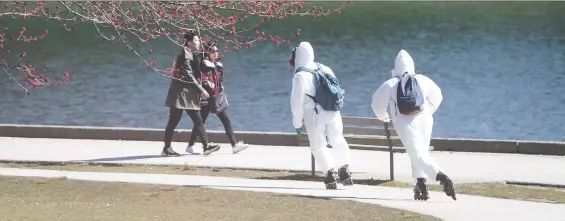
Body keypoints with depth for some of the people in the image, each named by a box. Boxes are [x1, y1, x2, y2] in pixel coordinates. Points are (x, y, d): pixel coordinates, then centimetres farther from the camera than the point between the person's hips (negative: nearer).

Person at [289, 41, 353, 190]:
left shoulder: (300, 76, -12)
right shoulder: (324, 69, 8)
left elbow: (296, 101, -12)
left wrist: (297, 122, -3)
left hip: (314, 115, -5)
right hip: (333, 113, 5)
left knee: (318, 145, 7)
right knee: (338, 141, 17)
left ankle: (330, 172, -3)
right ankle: (344, 169, 11)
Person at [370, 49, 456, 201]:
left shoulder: (390, 84, 2)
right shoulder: (422, 80, 9)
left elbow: (377, 104, 8)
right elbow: (437, 97, 20)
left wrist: (384, 118, 29)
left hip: (405, 123, -3)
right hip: (424, 118, 3)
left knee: (418, 154, -10)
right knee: (420, 152, 19)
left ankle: (441, 176, -33)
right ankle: (421, 185, 11)